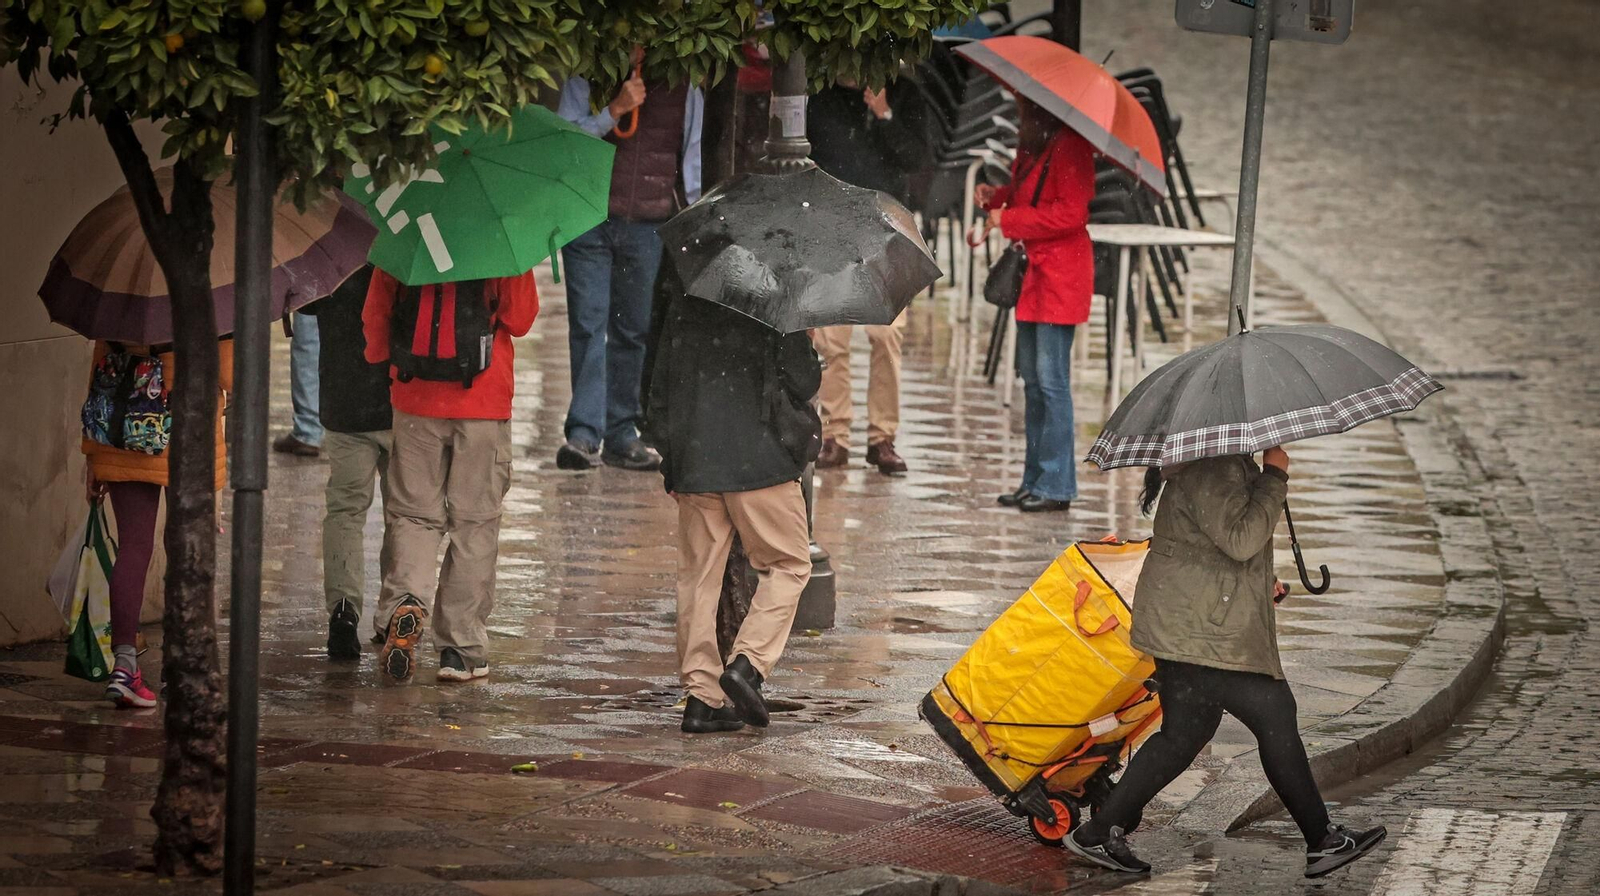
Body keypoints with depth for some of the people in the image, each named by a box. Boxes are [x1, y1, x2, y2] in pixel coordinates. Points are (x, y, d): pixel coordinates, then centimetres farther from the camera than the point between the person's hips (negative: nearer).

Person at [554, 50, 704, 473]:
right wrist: (614, 110, -13)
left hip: (648, 227, 2)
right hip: (588, 223, -2)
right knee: (587, 326, -9)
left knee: (634, 330, 5)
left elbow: (693, 158, 15)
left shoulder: (683, 89, 10)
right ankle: (583, 434, -11)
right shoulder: (584, 80, 7)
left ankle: (621, 435, 10)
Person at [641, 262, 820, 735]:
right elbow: (801, 377, -9)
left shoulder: (676, 289, 5)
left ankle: (702, 692, 7)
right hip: (760, 454, -4)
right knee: (789, 565, 9)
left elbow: (653, 376, 11)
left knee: (698, 572, 10)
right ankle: (748, 663, -7)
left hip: (692, 458, 4)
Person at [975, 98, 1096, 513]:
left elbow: (1070, 213, -20)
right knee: (1032, 378, 12)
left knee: (1051, 378, -9)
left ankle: (1056, 485, -5)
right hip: (1036, 269, 10)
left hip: (1060, 272, -10)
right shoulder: (1035, 142, 14)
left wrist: (1008, 219, -15)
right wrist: (996, 196, 6)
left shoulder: (1069, 145, -16)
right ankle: (1035, 480, 18)